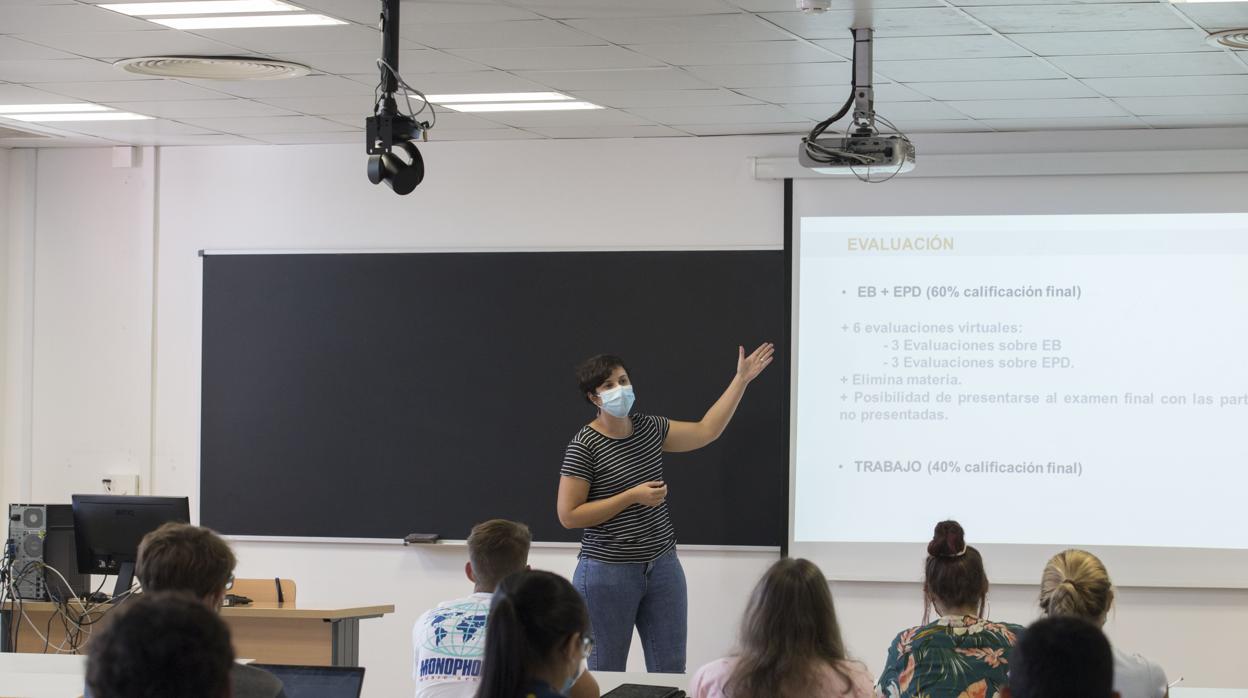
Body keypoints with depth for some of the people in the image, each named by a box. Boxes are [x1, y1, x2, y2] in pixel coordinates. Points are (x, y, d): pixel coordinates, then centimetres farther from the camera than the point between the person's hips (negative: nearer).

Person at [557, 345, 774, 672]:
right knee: (607, 678, 4)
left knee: (671, 673, 6)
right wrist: (633, 496, -17)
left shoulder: (648, 428, 7)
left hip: (663, 568, 6)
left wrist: (741, 379, 13)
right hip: (608, 572, -6)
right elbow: (568, 515, -14)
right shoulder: (584, 446, -12)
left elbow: (706, 431, 15)